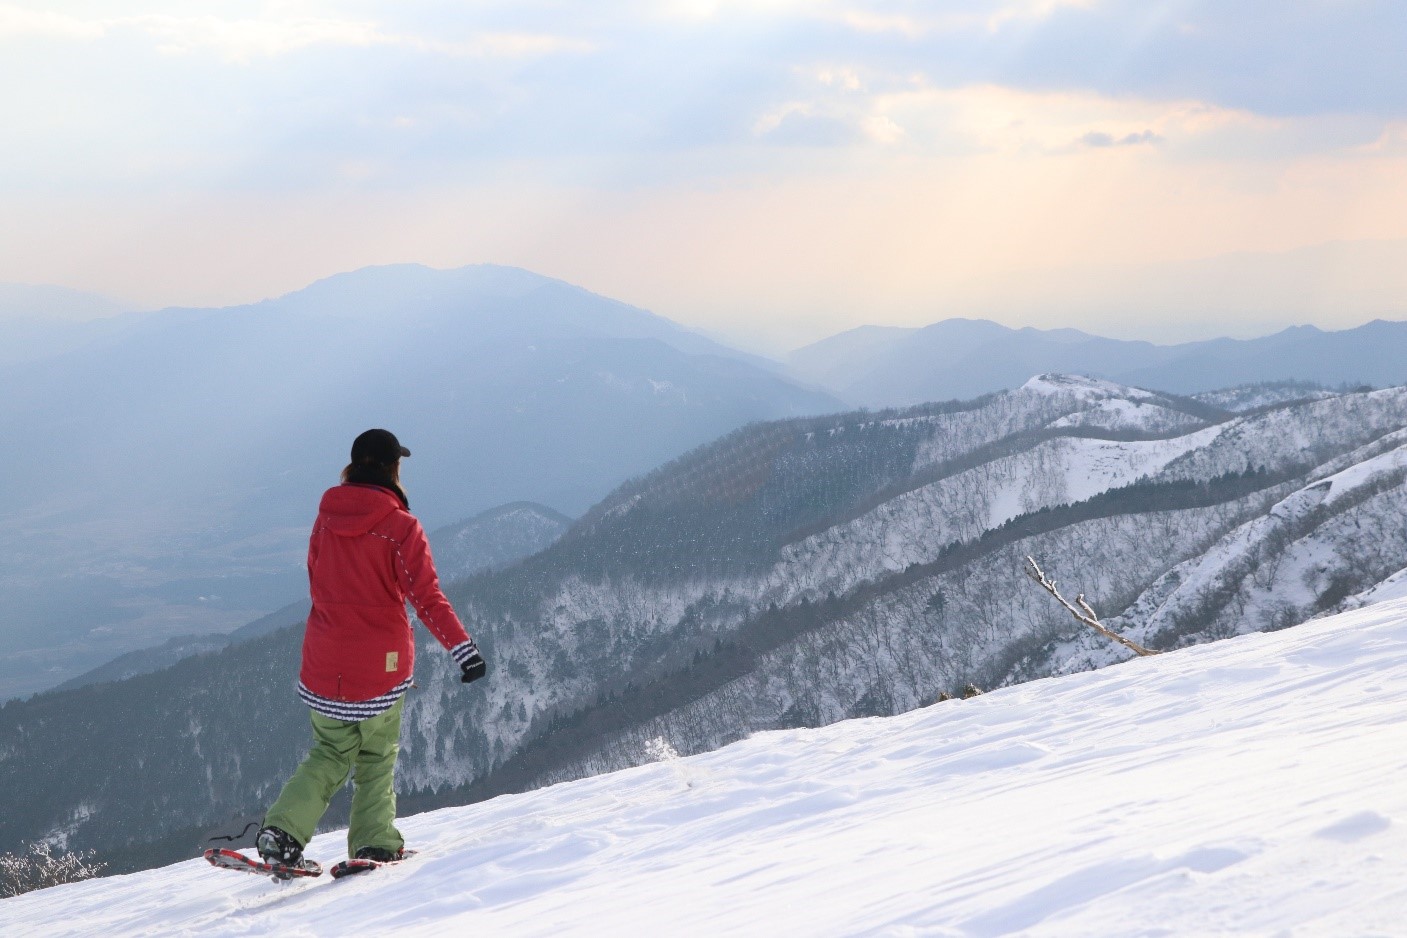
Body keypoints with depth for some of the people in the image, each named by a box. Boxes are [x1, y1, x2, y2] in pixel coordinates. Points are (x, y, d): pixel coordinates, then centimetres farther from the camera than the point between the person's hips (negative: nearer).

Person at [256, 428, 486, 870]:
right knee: (377, 758, 14)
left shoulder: (326, 518, 1)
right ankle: (374, 844, 12)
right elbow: (427, 597, -20)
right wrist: (461, 646, -22)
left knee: (331, 753, 18)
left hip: (325, 662, 4)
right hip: (380, 662, -4)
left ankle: (282, 831, 4)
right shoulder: (400, 526, -13)